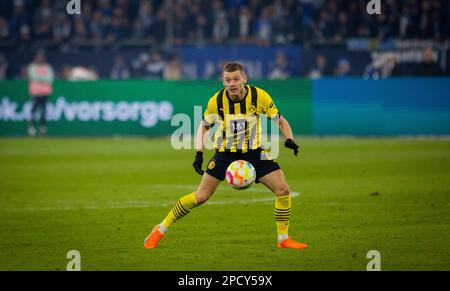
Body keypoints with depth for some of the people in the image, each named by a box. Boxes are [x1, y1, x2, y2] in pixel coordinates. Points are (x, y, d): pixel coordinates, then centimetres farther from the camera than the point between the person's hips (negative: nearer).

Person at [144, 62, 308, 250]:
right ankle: (160, 230, 7)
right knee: (201, 196, -7)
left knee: (283, 190, -13)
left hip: (254, 153, 1)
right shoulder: (216, 101, -15)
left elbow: (280, 121, -3)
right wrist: (199, 153, -7)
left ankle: (283, 239, 3)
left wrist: (289, 139, -21)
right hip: (225, 153, -1)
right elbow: (204, 126, 3)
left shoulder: (260, 97, -17)